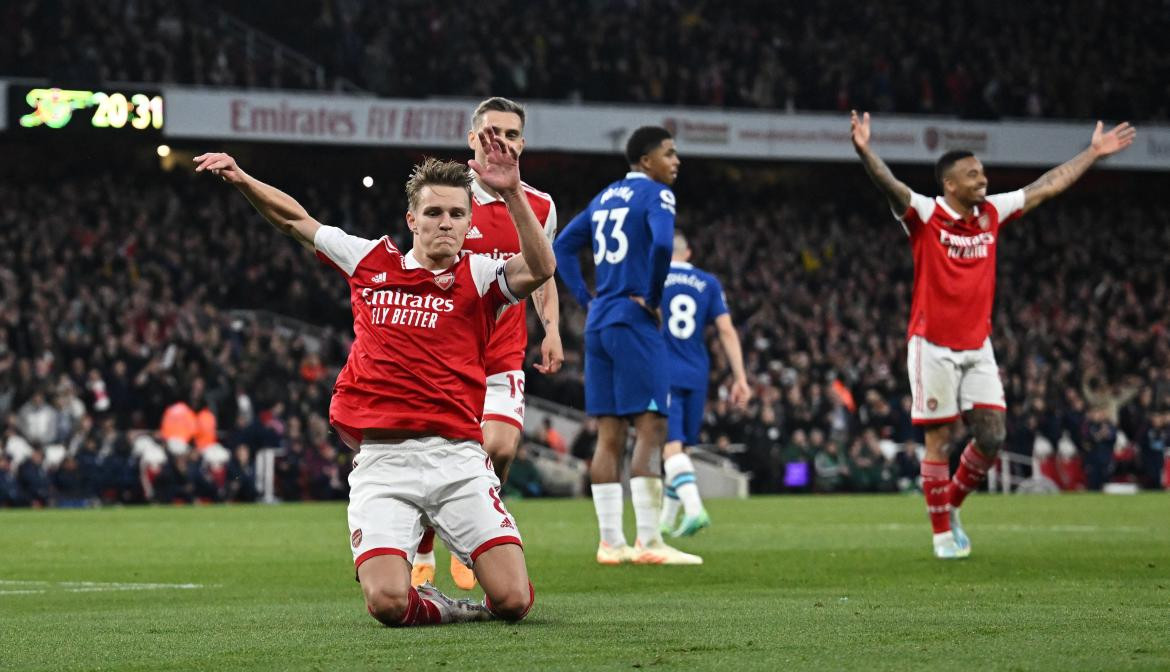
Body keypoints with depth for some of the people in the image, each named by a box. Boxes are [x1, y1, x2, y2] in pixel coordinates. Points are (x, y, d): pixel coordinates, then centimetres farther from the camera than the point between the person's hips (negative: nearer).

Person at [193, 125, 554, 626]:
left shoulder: (478, 276, 4)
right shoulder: (372, 263, 12)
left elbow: (540, 269, -17)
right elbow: (296, 221, 25)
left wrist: (512, 192, -26)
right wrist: (242, 179, 14)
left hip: (458, 457, -1)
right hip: (381, 461, 1)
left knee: (513, 600, -13)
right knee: (388, 603, -20)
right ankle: (433, 607, 16)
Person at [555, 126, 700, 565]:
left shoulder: (605, 197, 18)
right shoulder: (656, 195, -6)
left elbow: (563, 246, 22)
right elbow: (662, 243, -24)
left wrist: (586, 300, 15)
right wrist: (652, 298, -11)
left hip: (598, 325, 8)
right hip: (633, 323, -8)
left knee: (609, 435, 7)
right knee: (650, 429, -7)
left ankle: (610, 542, 7)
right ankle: (648, 543, -11)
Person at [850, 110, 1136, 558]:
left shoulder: (992, 214, 7)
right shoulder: (925, 215, -9)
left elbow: (1048, 186, 17)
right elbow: (890, 186, -27)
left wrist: (1093, 152, 22)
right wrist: (864, 151, -46)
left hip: (977, 346, 5)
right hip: (933, 346, -5)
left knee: (992, 436, 0)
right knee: (940, 439, -2)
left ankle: (951, 505, 22)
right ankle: (942, 532, 8)